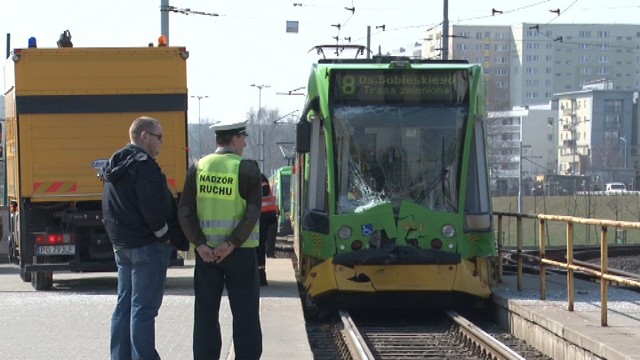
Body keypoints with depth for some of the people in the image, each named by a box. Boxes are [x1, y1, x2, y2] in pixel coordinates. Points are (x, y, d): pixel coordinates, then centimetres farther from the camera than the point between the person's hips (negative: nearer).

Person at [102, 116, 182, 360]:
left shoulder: (115, 165, 15)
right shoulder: (143, 164, -16)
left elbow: (109, 210, 20)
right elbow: (152, 207, -23)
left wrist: (117, 237, 18)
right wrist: (164, 234, -11)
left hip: (121, 246, 9)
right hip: (147, 246, -9)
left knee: (124, 306, 14)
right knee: (143, 309, -7)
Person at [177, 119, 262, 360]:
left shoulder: (198, 168, 3)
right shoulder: (247, 169, -7)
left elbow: (185, 211, -3)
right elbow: (252, 213, -15)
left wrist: (199, 243, -7)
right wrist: (232, 244, -14)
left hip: (206, 250, 3)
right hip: (239, 251, -3)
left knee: (206, 313, 9)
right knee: (245, 313, 5)